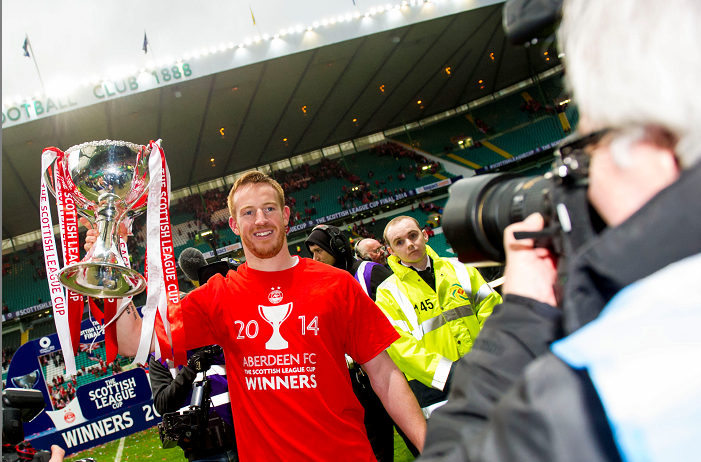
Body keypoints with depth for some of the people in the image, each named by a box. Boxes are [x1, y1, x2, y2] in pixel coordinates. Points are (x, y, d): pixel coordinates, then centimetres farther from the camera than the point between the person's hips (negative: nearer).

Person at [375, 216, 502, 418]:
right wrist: (451, 373, -22)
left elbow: (491, 307, 8)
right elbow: (401, 348, -11)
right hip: (438, 391, -4)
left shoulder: (458, 269, 11)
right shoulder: (388, 293, 0)